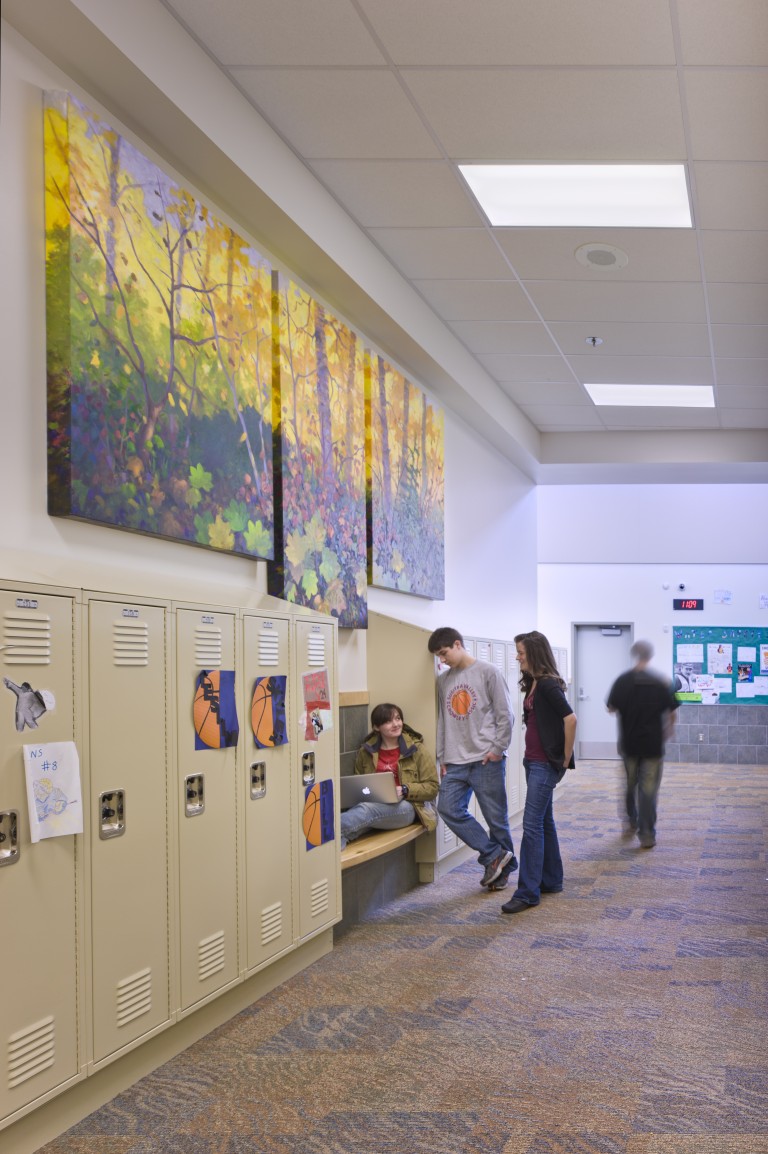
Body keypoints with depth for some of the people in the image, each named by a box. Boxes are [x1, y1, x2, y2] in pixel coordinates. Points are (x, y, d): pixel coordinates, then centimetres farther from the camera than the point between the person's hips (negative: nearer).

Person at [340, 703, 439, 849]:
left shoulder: (416, 749, 8)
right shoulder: (365, 752, 16)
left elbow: (432, 787, 5)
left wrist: (405, 790, -13)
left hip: (405, 806, -3)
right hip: (374, 803, 3)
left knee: (368, 809, -39)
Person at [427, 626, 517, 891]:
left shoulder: (488, 672, -3)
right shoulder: (443, 680, 13)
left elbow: (505, 715, -4)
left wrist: (497, 749, -11)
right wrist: (442, 757, 10)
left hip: (486, 760, -5)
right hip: (456, 762, 5)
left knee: (496, 816, 1)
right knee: (448, 809, -10)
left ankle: (503, 867, 20)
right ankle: (494, 854, 1)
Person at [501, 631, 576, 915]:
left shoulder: (548, 685, -17)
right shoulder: (533, 684, 12)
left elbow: (570, 719, -24)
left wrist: (566, 758, -17)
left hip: (546, 763, -10)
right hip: (533, 761, 10)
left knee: (532, 824, -9)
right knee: (544, 821, 16)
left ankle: (527, 892, -7)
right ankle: (551, 881, 26)